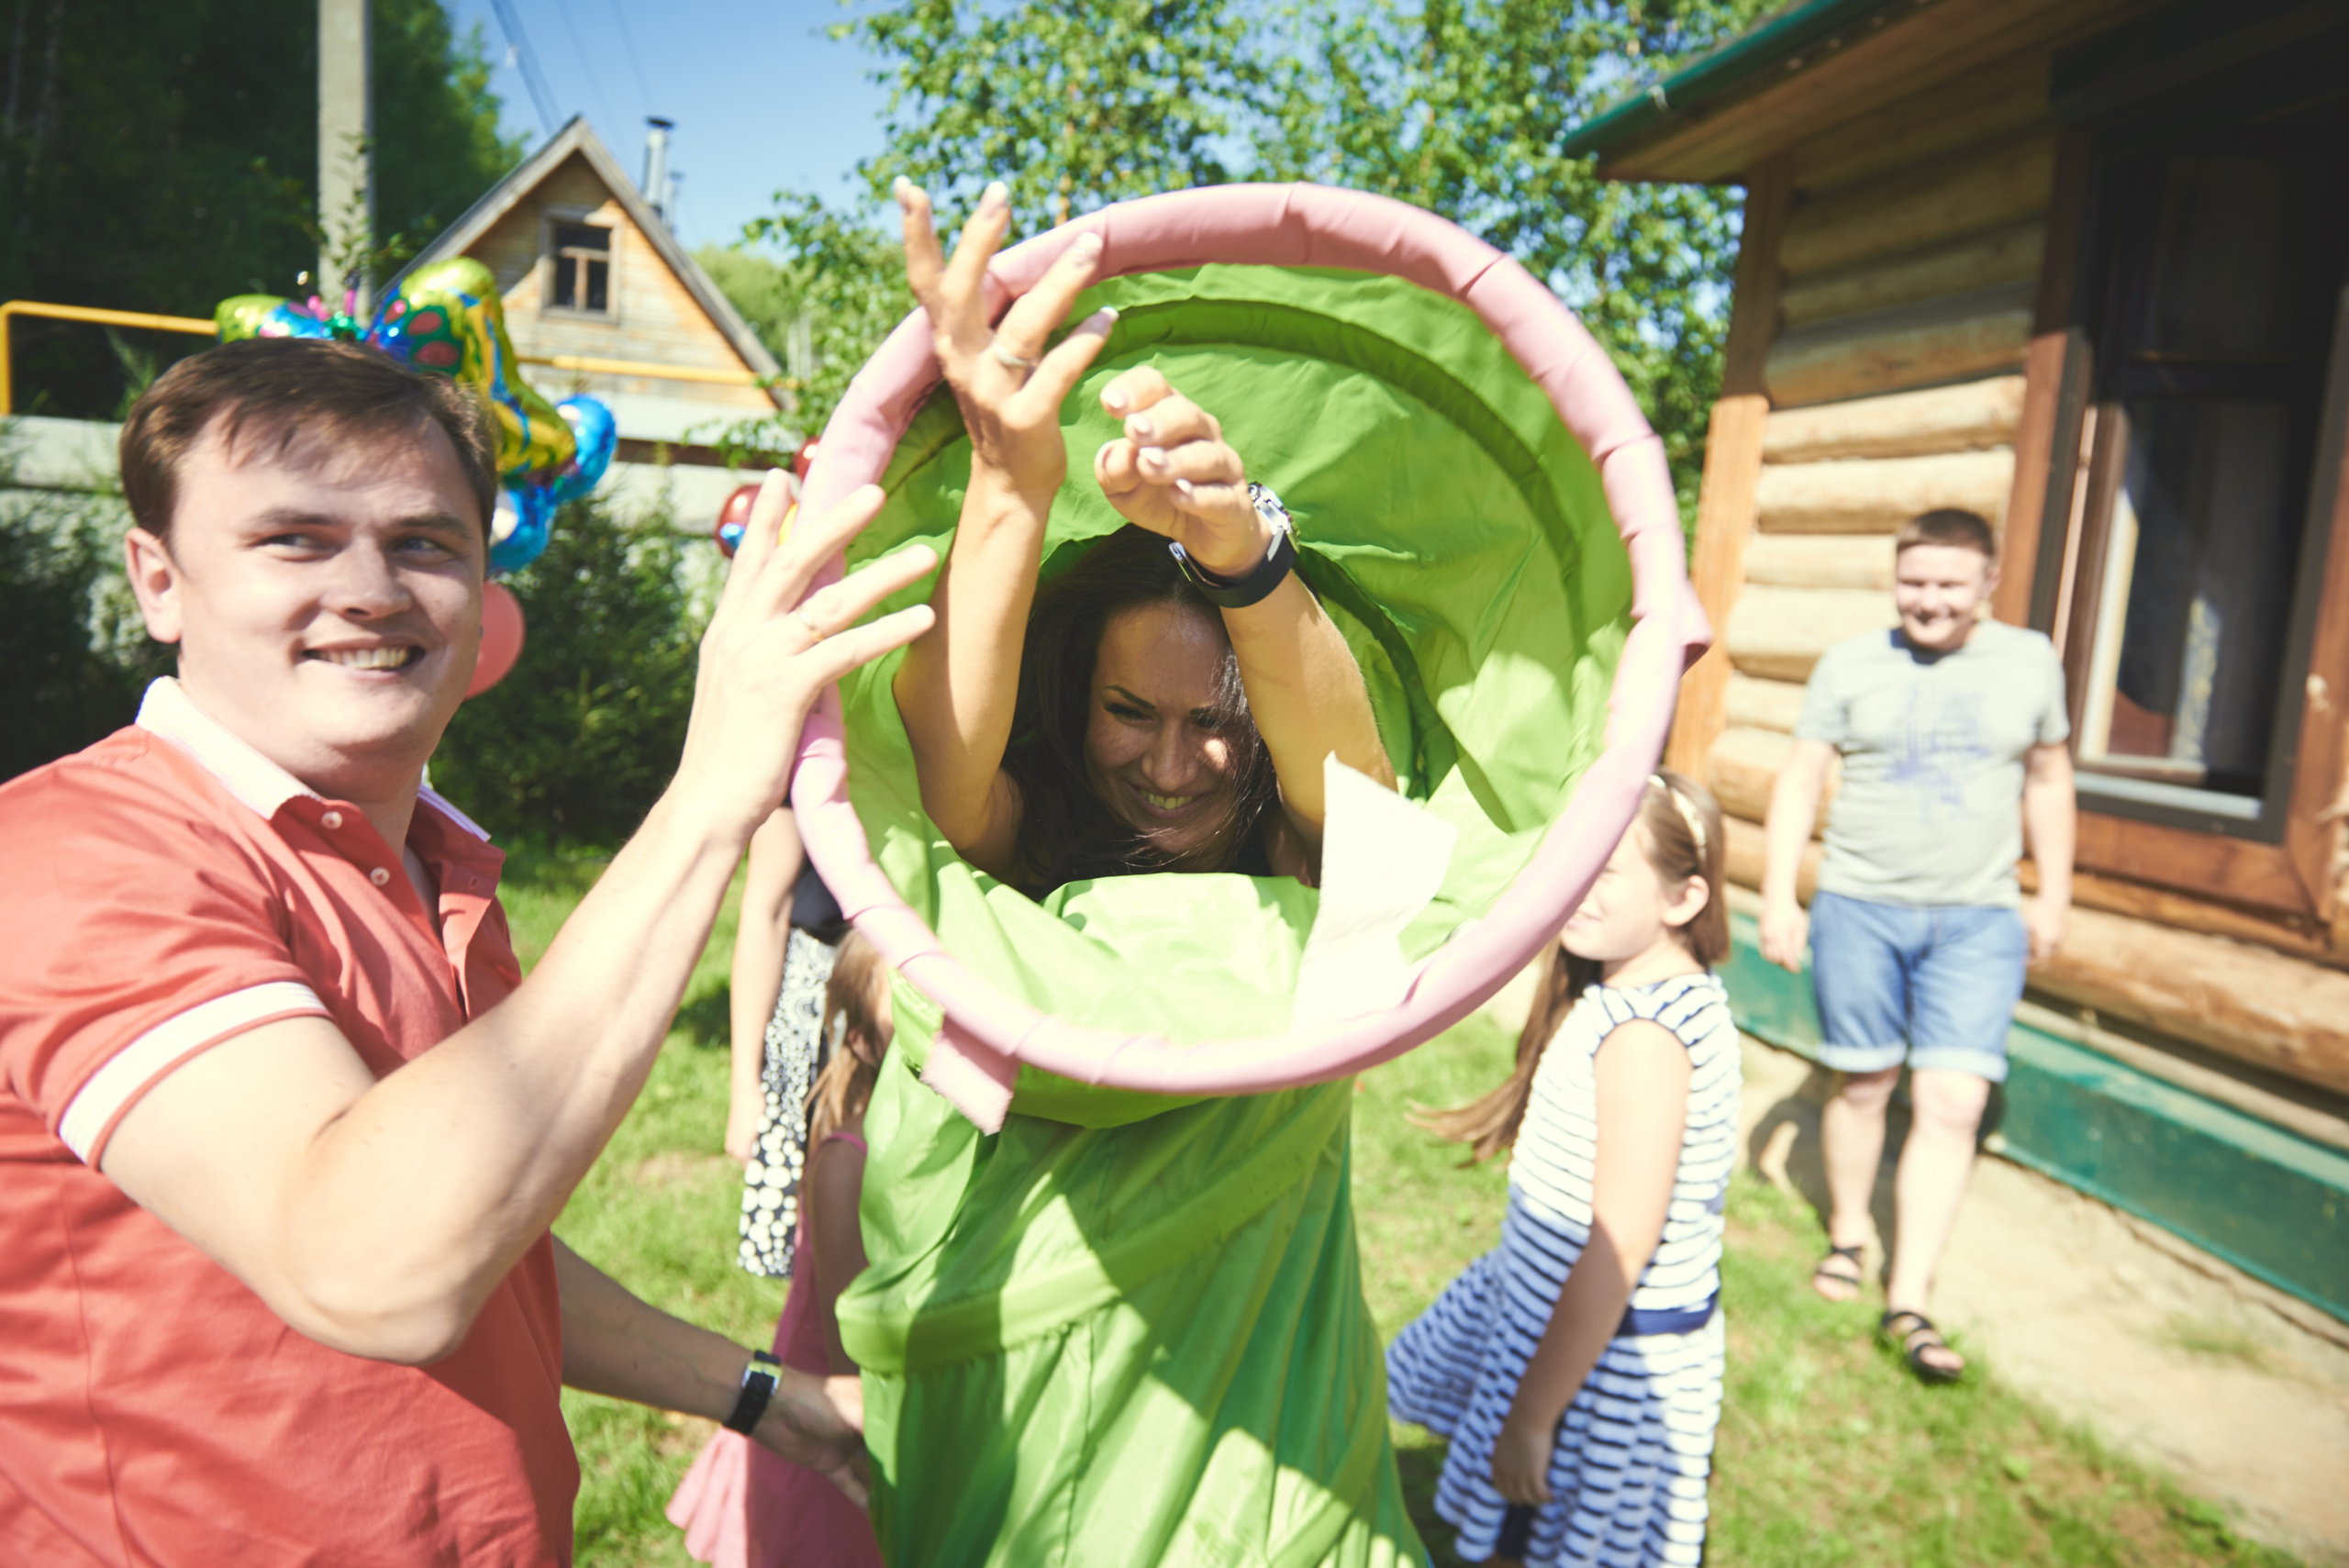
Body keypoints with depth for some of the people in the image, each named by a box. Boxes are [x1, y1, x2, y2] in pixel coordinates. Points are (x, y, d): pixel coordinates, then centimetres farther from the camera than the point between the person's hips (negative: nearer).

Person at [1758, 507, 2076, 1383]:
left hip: (1979, 920, 1)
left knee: (1952, 1104, -6)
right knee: (1863, 1084, 9)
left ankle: (1909, 1301, 2)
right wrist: (1779, 898, -5)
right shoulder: (1849, 665, 0)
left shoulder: (2030, 662, 7)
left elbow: (2048, 782, 17)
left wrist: (2054, 895, 16)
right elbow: (1799, 782, 0)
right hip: (1859, 908, -1)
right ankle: (1849, 1232, 34)